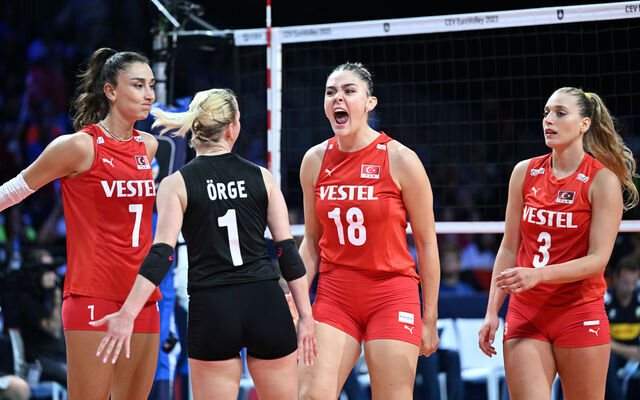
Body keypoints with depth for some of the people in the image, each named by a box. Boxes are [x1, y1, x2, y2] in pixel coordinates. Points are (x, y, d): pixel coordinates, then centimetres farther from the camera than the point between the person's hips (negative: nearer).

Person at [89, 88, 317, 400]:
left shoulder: (176, 184, 1)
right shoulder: (261, 178, 6)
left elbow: (162, 254, -10)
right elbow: (288, 251, 4)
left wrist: (128, 313, -11)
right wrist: (305, 315, 9)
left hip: (211, 310, -1)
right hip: (266, 304, 1)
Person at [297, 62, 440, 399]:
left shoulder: (401, 160, -6)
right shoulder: (315, 161, 5)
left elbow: (426, 242, -1)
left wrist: (430, 318, 0)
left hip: (392, 295, -3)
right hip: (334, 295, 3)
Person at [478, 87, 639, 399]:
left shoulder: (603, 180, -5)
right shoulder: (525, 172, 8)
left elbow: (597, 260, -12)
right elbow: (509, 247, 11)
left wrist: (538, 274, -24)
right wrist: (492, 312, 5)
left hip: (580, 313, -3)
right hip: (525, 313, 3)